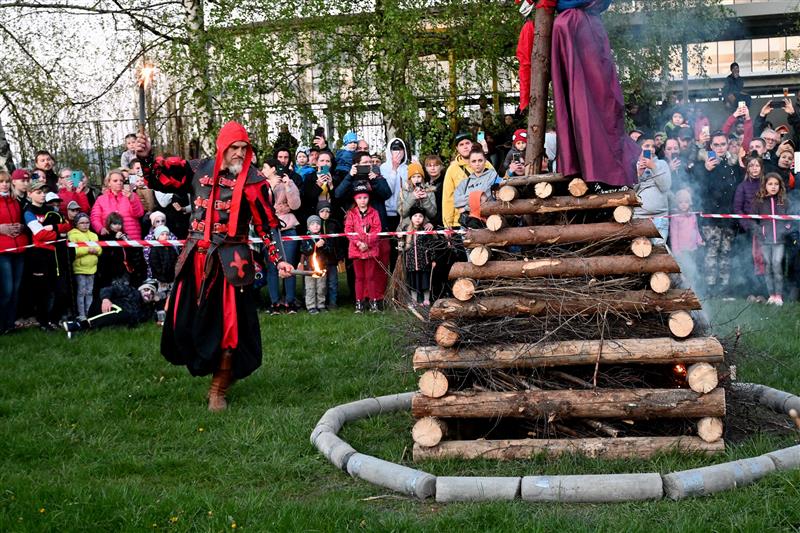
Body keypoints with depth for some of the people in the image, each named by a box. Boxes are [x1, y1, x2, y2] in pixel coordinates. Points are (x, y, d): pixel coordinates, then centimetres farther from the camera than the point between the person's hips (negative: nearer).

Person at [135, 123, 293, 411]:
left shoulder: (253, 182, -4)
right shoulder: (199, 170, 4)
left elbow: (267, 225, -1)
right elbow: (161, 178, 13)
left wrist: (278, 260, -11)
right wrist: (146, 159, -5)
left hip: (230, 262, -3)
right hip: (195, 257, 3)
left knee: (229, 326, 0)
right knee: (183, 321, 4)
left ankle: (219, 389, 16)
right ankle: (202, 363, 30)